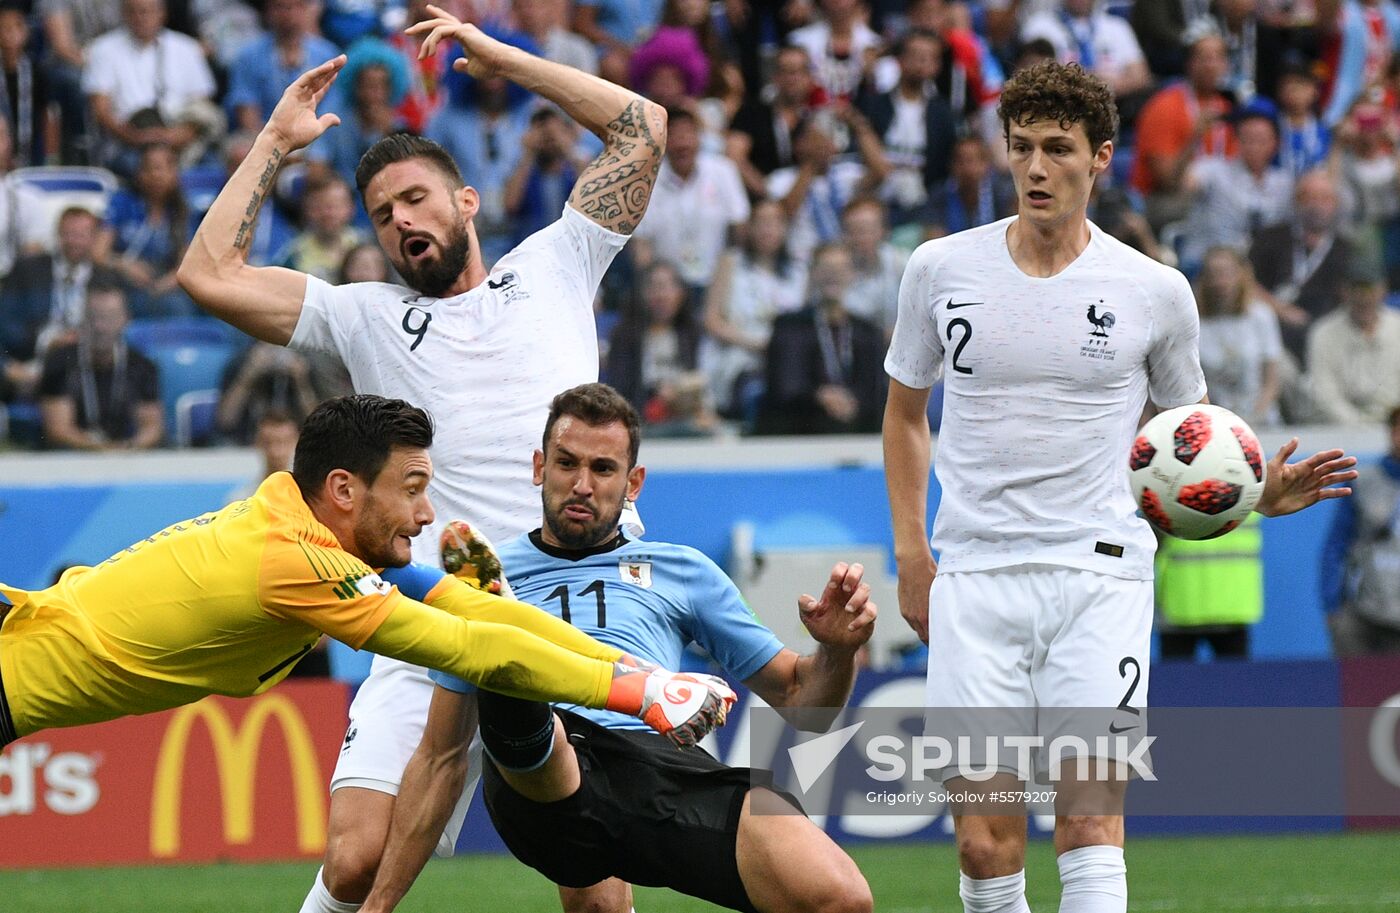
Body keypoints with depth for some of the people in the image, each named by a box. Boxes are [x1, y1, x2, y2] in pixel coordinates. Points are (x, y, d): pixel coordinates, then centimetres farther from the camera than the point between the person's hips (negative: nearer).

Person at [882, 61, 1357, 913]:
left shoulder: (1155, 291, 2)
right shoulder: (941, 269, 5)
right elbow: (905, 410, 18)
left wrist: (1256, 493, -4)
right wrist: (911, 550, 9)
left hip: (1099, 573, -1)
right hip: (974, 577, 1)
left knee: (1091, 822, -14)